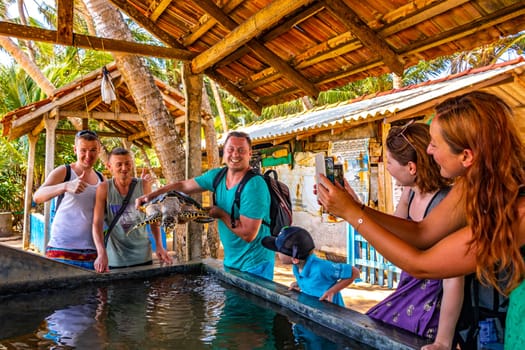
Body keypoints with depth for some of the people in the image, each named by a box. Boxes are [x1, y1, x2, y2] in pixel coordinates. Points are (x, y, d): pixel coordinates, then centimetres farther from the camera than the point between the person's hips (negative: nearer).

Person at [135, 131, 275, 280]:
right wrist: (150, 195, -3)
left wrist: (221, 214, -15)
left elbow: (248, 235, -26)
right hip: (231, 261, 7)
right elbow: (182, 185, 7)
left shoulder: (255, 185, -24)